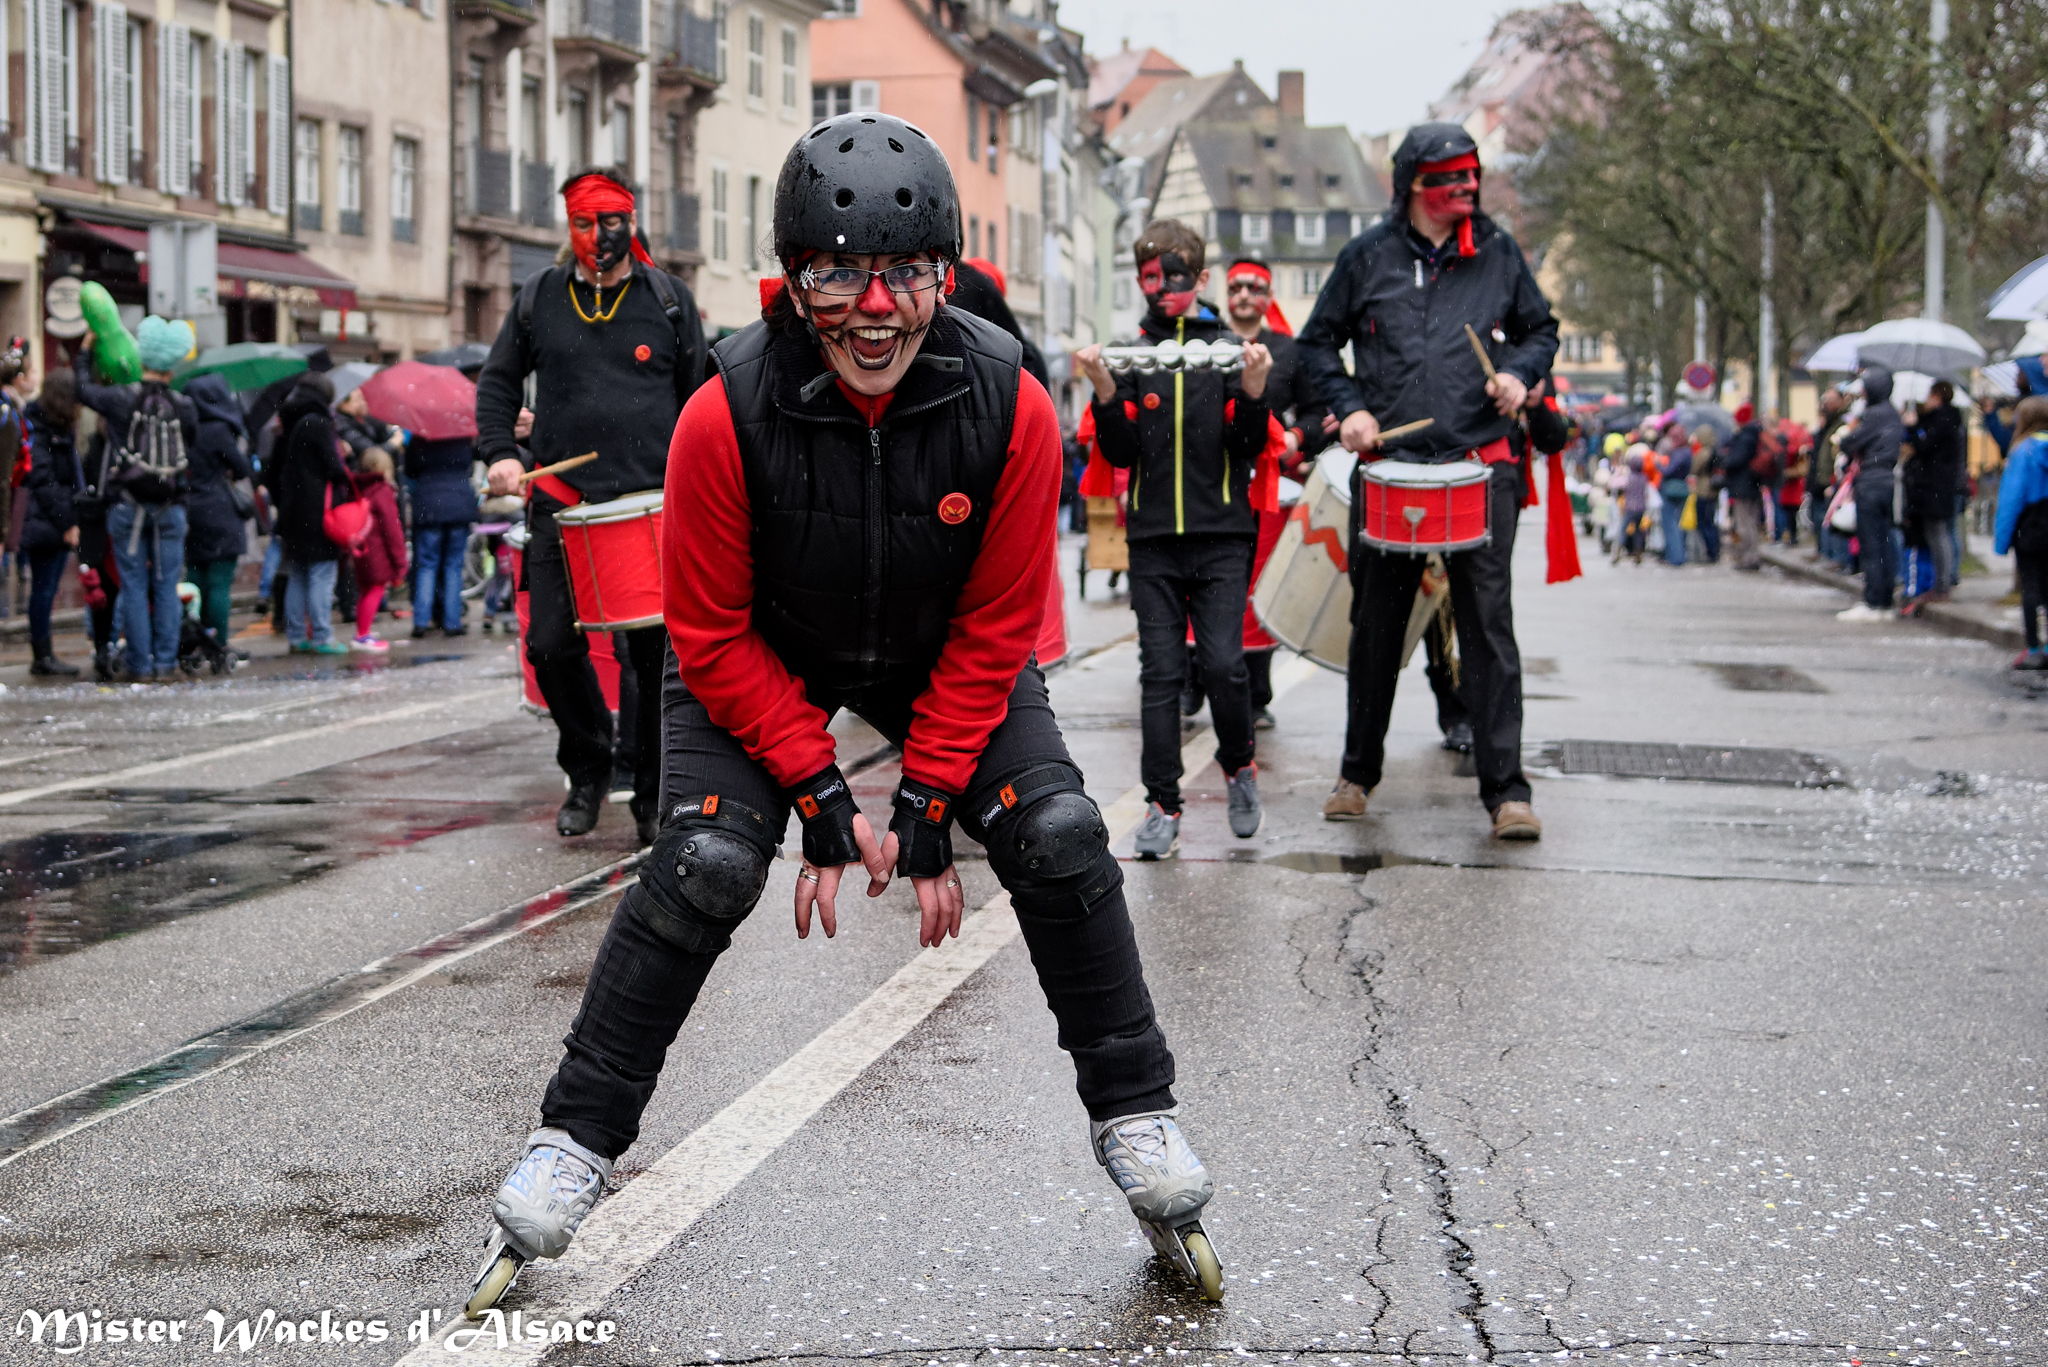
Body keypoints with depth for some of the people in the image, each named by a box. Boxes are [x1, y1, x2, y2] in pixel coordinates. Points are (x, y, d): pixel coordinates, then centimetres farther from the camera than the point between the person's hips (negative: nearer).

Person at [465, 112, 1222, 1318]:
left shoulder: (1009, 408, -26)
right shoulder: (727, 415, -31)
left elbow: (996, 630, -15)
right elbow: (713, 637, -19)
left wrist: (925, 802, -17)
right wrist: (821, 795, -20)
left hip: (944, 660, 2)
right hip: (763, 660, -2)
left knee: (1061, 840, -14)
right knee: (704, 866, -20)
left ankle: (1135, 1117, 5)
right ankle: (576, 1142, -4)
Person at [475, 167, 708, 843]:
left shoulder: (668, 299, 7)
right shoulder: (539, 298, 9)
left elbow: (698, 395, 11)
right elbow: (498, 380, 17)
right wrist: (500, 452, 1)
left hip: (653, 501, -1)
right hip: (562, 501, 1)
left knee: (658, 653, -1)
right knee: (552, 646, -5)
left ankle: (655, 796, 12)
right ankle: (588, 771, 18)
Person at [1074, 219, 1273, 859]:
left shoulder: (1229, 349, 4)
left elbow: (1249, 448, -1)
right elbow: (1121, 453, 2)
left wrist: (1254, 392, -18)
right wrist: (1105, 391, -12)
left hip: (1222, 537, -1)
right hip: (1154, 540, 1)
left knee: (1224, 664, -10)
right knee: (1160, 673, 0)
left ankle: (1238, 766, 16)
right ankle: (1162, 804, 6)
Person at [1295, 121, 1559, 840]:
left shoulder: (1498, 251, 6)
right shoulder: (1369, 255, 4)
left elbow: (1540, 328, 18)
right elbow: (1318, 342, 12)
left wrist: (1520, 373, -3)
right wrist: (1349, 408, -2)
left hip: (1480, 465, 0)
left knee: (1489, 626, -6)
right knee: (1375, 625, 9)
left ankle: (1505, 789, -3)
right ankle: (1358, 773, 24)